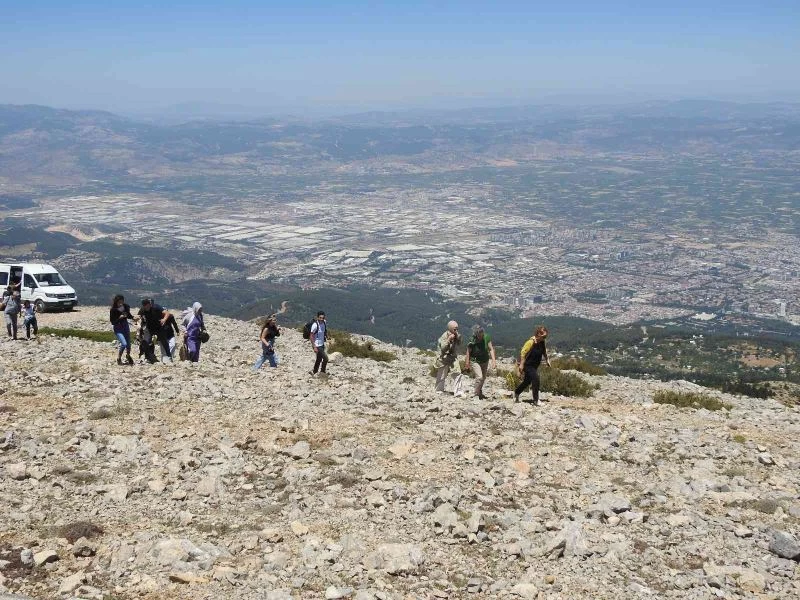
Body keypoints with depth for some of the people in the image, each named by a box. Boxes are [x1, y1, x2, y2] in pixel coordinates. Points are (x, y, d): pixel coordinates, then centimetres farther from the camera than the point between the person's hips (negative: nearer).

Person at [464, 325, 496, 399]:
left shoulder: (486, 338, -18)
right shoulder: (472, 341, -24)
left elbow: (491, 349, -13)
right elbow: (468, 352, -12)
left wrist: (493, 360, -21)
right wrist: (467, 364, -7)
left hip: (485, 361, 4)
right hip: (475, 361, -4)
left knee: (483, 378, 17)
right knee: (479, 377, -18)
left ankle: (480, 392, 39)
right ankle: (476, 394, -4)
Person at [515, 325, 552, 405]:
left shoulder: (542, 343, 1)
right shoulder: (531, 342, -23)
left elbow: (544, 352, 19)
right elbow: (523, 353, -22)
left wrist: (547, 360, 9)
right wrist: (521, 364, -24)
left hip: (535, 365, 9)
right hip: (528, 365, -9)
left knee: (527, 381, 18)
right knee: (535, 379, -17)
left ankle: (516, 393, 39)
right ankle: (536, 400, -10)